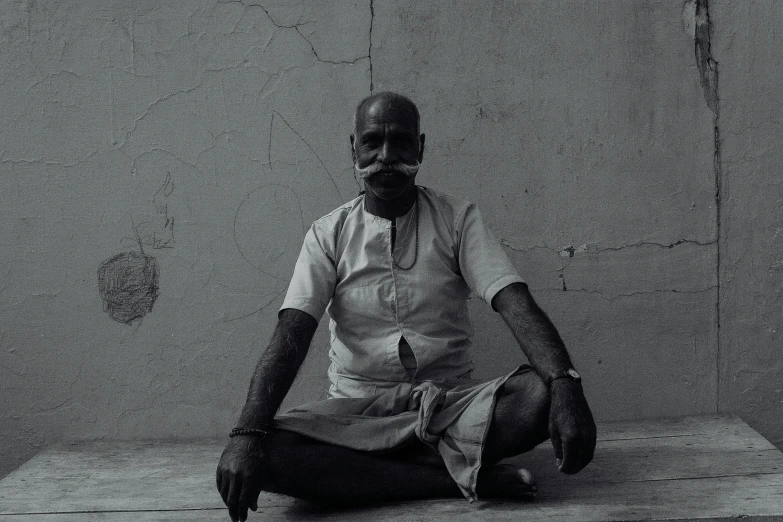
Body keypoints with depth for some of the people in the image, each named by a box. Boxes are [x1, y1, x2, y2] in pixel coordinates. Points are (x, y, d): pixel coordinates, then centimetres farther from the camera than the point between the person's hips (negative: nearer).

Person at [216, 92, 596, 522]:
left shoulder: (457, 219, 2)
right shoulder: (329, 233, 2)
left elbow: (516, 305, -12)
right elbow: (291, 336, -9)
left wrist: (565, 386, -32)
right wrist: (247, 433, -27)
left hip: (452, 403, 0)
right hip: (356, 411, 1)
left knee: (541, 392, -29)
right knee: (266, 451, -29)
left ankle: (363, 472, -24)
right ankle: (466, 477, -25)